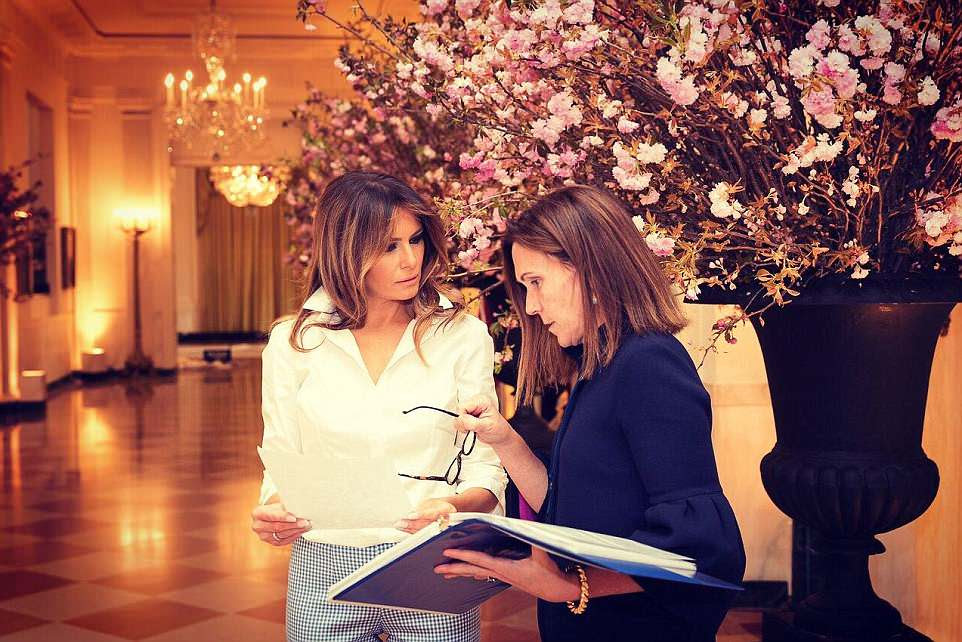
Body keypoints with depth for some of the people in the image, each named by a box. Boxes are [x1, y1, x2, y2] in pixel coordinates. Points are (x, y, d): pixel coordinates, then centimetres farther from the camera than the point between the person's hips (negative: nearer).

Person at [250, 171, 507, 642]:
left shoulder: (463, 335, -3)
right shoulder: (293, 342, 0)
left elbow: (485, 465, -3)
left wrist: (455, 506, -24)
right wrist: (273, 514, -16)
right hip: (323, 572, 1)